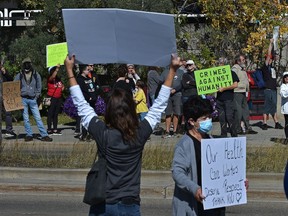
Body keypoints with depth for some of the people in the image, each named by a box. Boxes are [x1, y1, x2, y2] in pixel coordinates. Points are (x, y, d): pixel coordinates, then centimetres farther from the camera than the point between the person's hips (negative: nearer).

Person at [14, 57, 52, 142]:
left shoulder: (36, 75, 5)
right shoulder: (19, 75, 5)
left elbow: (39, 86, 13)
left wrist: (37, 95, 3)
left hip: (32, 99, -1)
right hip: (23, 99, 1)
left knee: (38, 118, -4)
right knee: (26, 119, 3)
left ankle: (44, 135, -5)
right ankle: (29, 135, 11)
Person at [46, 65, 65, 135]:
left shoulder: (58, 78, 13)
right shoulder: (50, 79, -8)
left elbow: (62, 85, 28)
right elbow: (53, 76, -31)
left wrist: (62, 87, 7)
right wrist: (57, 69, -35)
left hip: (59, 98, 7)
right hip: (52, 98, -7)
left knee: (56, 114, 11)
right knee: (50, 114, -5)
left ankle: (55, 129, 15)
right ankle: (49, 129, -5)